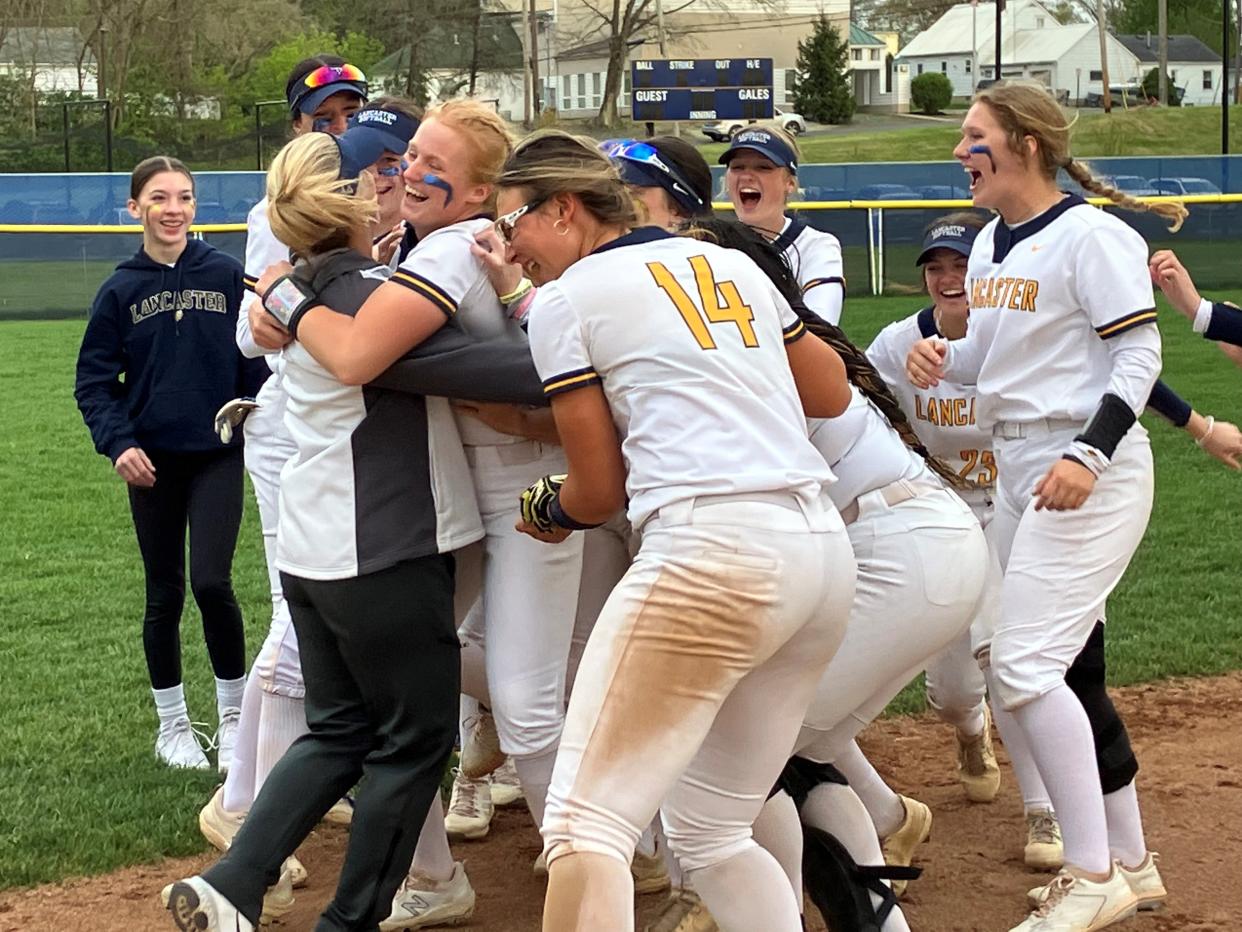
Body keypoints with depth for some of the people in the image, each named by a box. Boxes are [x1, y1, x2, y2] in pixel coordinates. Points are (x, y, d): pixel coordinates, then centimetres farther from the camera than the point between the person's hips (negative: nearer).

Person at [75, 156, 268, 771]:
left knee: (212, 583, -12)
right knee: (164, 595, 9)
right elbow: (94, 380, 2)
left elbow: (257, 362, 3)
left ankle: (234, 714, 7)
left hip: (218, 454, -1)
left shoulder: (227, 275, -2)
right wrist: (117, 442, -11)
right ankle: (172, 726, 24)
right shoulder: (120, 290, 0)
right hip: (152, 463, 1)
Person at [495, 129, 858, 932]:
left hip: (715, 552, -8)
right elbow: (833, 395, 29)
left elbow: (599, 489, 5)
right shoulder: (732, 264, 21)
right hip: (825, 551, 8)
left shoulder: (564, 300, 4)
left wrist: (546, 511, 27)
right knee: (711, 829, 18)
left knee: (584, 823, -6)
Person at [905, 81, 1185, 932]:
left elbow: (1139, 355, -17)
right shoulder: (989, 245, 12)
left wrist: (1088, 454, -28)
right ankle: (1130, 862, 23)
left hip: (1090, 473, -9)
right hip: (1018, 469, 9)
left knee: (1024, 662, -15)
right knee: (1064, 668, 12)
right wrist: (946, 360, -1)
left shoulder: (1092, 235, -14)